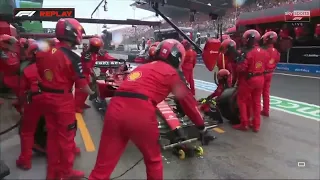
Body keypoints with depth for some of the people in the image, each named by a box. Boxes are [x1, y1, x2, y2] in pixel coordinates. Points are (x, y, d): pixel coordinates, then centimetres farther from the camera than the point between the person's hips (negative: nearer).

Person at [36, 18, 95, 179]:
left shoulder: (44, 51, 2)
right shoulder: (72, 57, -18)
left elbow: (40, 72, 12)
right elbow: (81, 83, -16)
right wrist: (92, 93, 2)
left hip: (46, 97, 7)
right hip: (63, 100, -7)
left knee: (52, 134, 18)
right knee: (66, 135, 9)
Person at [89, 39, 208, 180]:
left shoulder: (143, 67, 31)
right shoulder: (173, 72, 15)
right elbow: (188, 101, 21)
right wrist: (201, 126, 33)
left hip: (116, 109, 5)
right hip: (141, 113, -5)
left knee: (103, 165, 12)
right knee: (153, 160, 21)